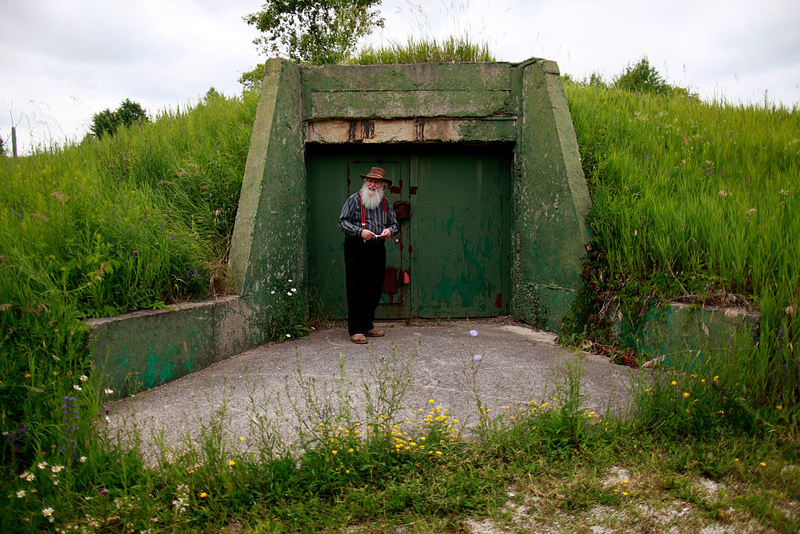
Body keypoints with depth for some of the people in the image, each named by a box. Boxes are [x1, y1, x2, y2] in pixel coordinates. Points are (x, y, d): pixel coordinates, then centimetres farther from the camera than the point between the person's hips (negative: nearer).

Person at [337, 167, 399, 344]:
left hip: (378, 250, 5)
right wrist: (360, 232, -18)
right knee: (356, 290, -4)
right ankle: (355, 330, 2)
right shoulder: (354, 200, 0)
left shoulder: (385, 203, 14)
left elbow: (394, 223, 19)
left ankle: (367, 326, 22)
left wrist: (389, 230, -5)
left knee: (375, 289, 9)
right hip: (356, 250, -5)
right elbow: (342, 222, -4)